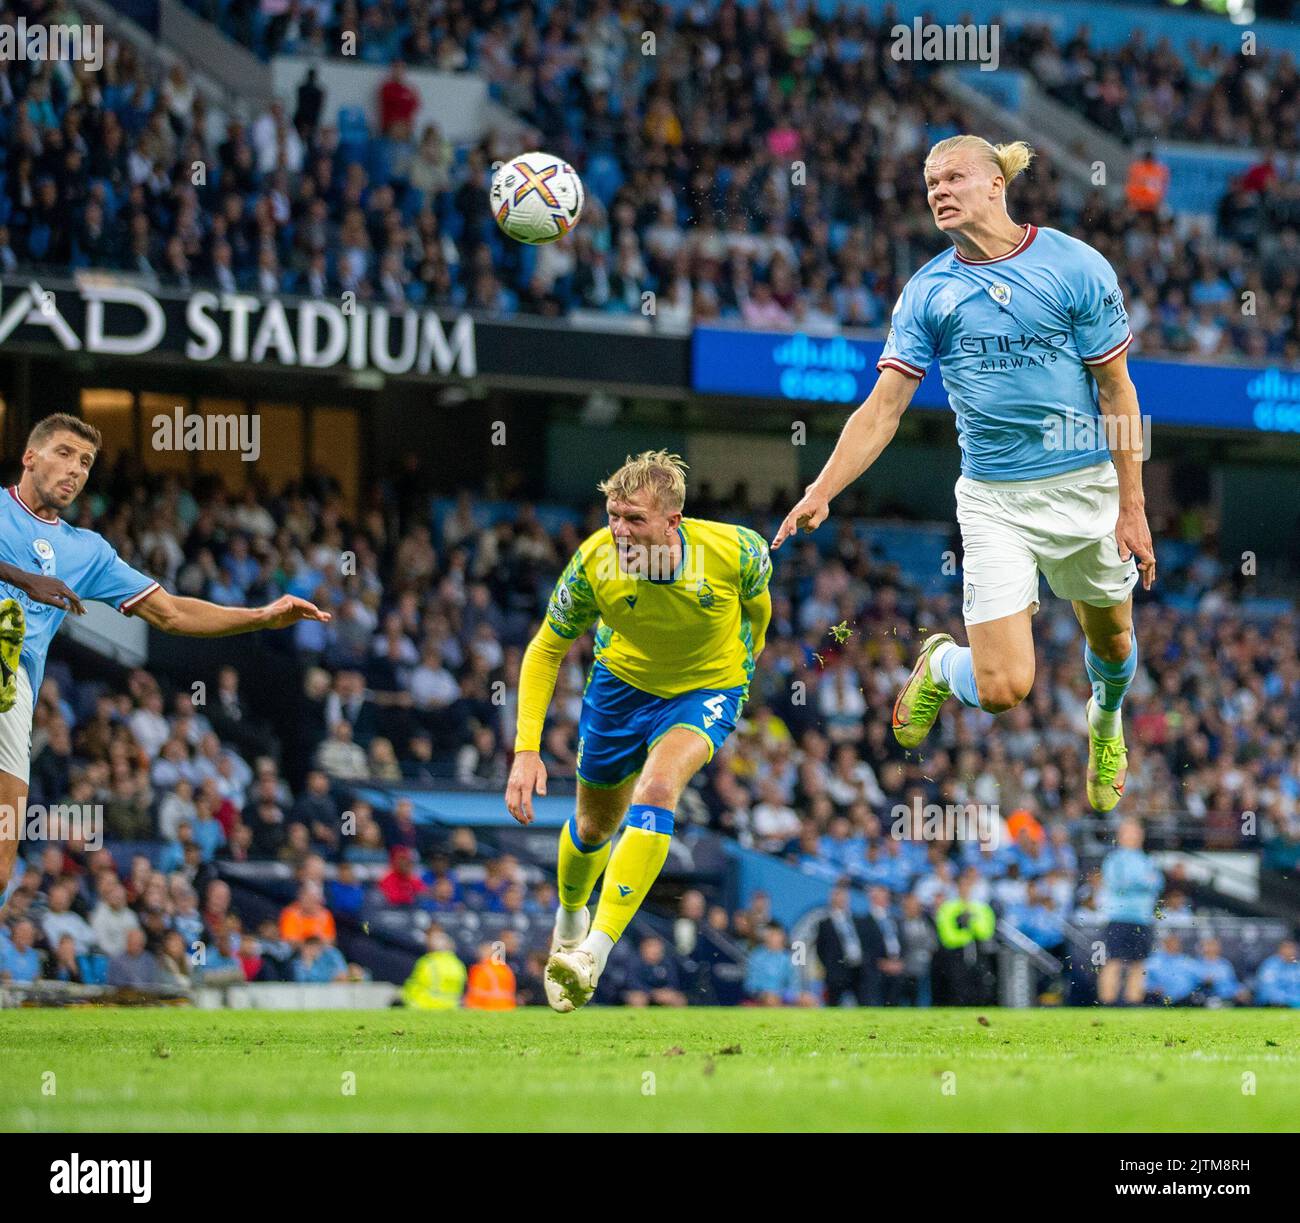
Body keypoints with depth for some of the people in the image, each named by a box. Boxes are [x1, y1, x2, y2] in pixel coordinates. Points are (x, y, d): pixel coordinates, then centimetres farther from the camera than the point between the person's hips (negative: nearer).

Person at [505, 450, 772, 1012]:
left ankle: (596, 950, -30)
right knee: (595, 823, 15)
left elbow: (756, 603, -3)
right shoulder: (593, 563, -27)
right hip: (622, 682, 2)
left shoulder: (736, 550, -30)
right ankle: (570, 917, 50)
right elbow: (546, 650, -13)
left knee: (656, 790, -29)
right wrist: (526, 748, -21)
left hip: (706, 690, -2)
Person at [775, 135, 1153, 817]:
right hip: (993, 498, 0)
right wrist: (820, 494, -12)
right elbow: (884, 408, -1)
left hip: (1085, 486, 0)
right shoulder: (928, 292, -1)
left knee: (1111, 638, 17)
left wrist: (1133, 507, -5)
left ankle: (1105, 723, 54)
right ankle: (939, 665, 26)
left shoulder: (1075, 266, -6)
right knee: (1002, 689, -11)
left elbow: (1116, 389, -3)